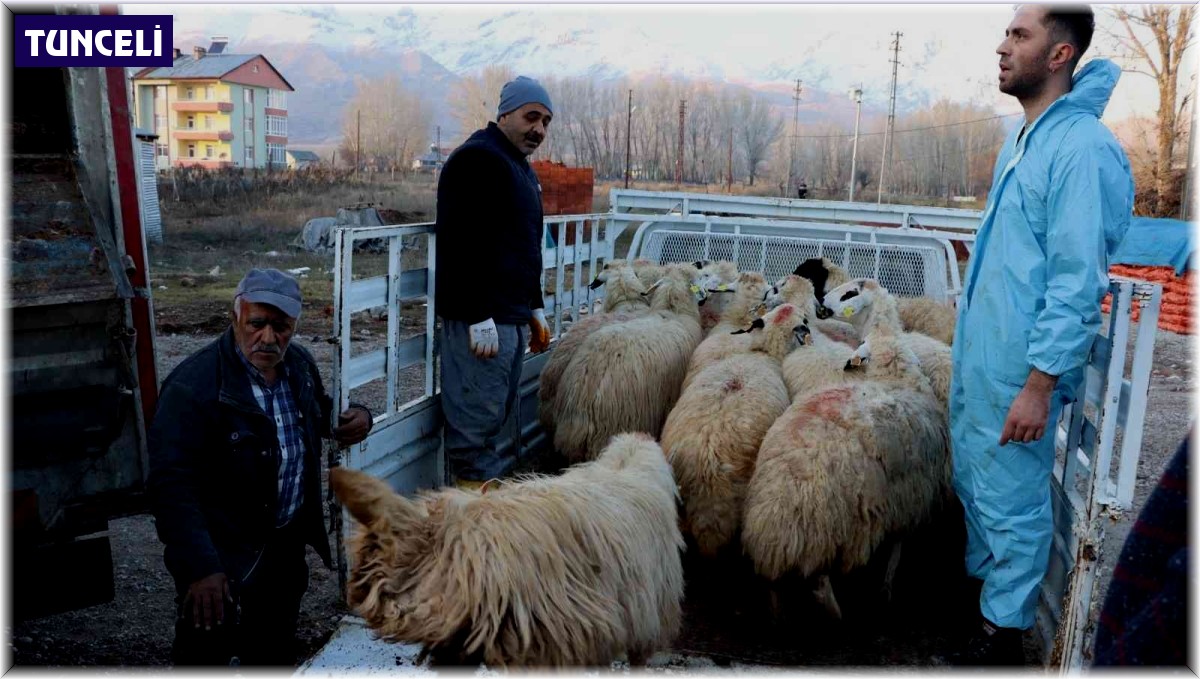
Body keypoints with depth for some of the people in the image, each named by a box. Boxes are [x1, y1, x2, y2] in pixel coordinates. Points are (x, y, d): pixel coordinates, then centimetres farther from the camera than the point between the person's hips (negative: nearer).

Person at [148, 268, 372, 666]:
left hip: (288, 547, 7)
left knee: (276, 656, 24)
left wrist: (355, 416, -3)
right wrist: (200, 568, -33)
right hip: (222, 558, -6)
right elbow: (172, 487, -27)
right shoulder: (192, 387, -24)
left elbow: (319, 410, 19)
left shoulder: (300, 364, -2)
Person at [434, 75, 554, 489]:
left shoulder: (522, 169, 21)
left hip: (513, 315, 10)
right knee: (476, 418, -5)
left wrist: (534, 308, 23)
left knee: (496, 416, 16)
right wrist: (478, 316, -23)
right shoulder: (477, 159, -11)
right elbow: (463, 245, -20)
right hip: (481, 318, -10)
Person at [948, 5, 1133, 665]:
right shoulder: (1021, 136, 9)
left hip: (1021, 363, -9)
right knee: (971, 478, 21)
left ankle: (1002, 629, 22)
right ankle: (981, 580, 41)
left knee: (1012, 498, 5)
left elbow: (1077, 282, -22)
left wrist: (1039, 385, -22)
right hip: (977, 347, 9)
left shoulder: (1082, 148, -19)